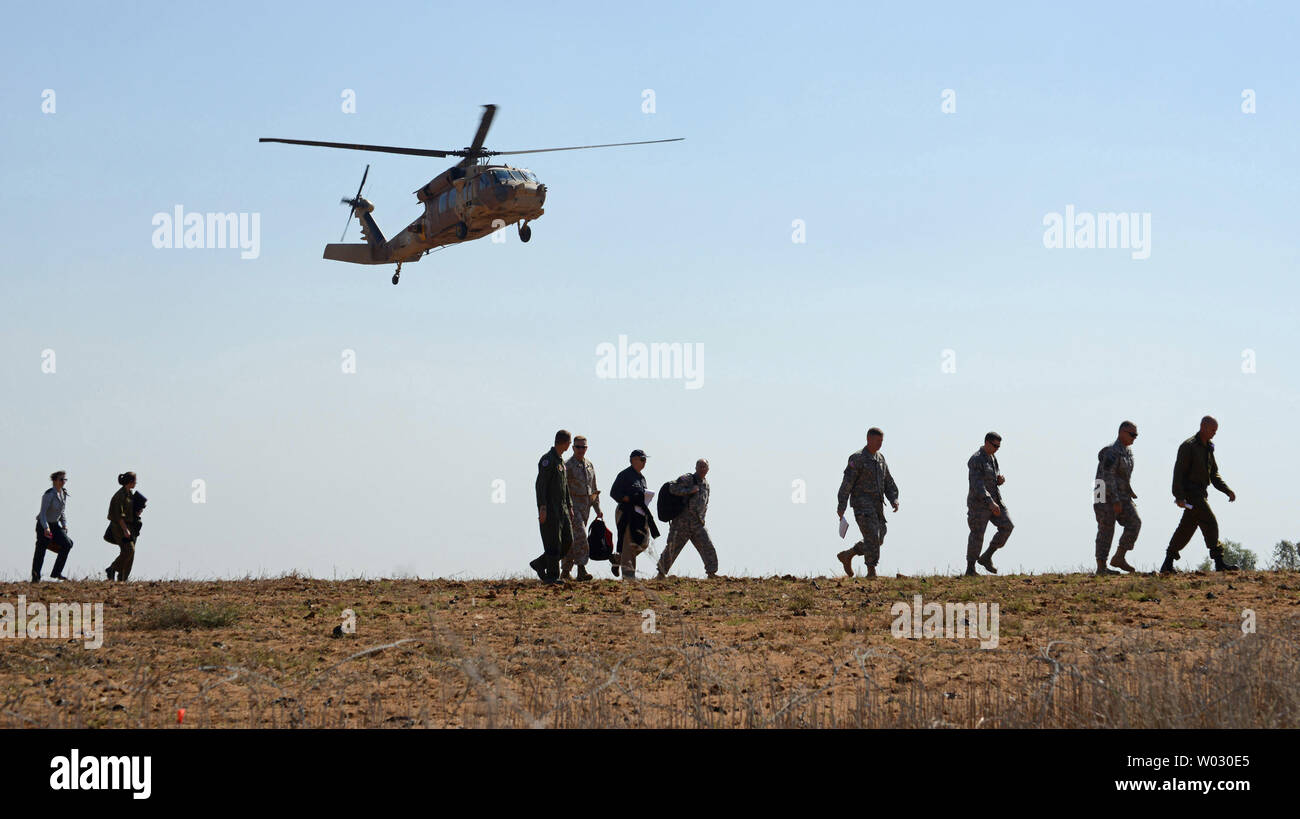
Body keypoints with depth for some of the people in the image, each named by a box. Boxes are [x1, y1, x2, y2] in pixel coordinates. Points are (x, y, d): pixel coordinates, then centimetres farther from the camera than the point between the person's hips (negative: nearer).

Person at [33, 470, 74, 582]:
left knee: (67, 544, -8)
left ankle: (56, 573, -2)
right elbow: (43, 512, -23)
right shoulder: (49, 494, -20)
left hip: (55, 525, 7)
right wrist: (46, 528, -33)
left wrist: (64, 525, 6)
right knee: (41, 550, -3)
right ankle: (35, 577, 10)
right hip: (43, 525, -7)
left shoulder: (64, 493, 4)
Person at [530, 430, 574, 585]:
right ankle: (552, 576, -3)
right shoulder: (547, 459, -11)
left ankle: (540, 564, 14)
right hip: (549, 509, -9)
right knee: (553, 543, -7)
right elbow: (540, 484, -18)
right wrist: (542, 508, -24)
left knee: (567, 541, 5)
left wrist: (569, 507, 21)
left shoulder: (561, 461, 18)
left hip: (561, 508, 9)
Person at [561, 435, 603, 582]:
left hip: (586, 506, 7)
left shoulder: (590, 466, 15)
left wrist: (598, 509, 17)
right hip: (572, 505, -7)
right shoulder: (567, 466, -7)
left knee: (573, 539, 10)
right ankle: (581, 570, -22)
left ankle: (565, 571, 15)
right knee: (580, 536, -19)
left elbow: (594, 489, 21)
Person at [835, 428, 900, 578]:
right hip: (862, 504, -8)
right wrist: (841, 506, -17)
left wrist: (894, 500, 1)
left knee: (878, 540, 8)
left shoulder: (880, 459, 15)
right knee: (872, 537, -15)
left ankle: (847, 555, 22)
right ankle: (871, 572, -12)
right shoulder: (857, 458, -8)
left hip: (877, 506, 8)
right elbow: (847, 483, -13)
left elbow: (888, 483, 17)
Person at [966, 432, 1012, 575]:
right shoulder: (976, 460, -16)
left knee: (1007, 527, -4)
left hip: (993, 500, 8)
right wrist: (990, 503, -31)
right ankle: (970, 569, 7)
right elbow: (977, 485, -24)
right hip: (979, 501, -8)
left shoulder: (992, 458, 12)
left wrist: (1001, 479, -4)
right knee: (977, 534, -4)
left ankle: (986, 558, 7)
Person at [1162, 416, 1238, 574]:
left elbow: (1214, 474, 20)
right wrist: (1179, 497, -23)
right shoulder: (1188, 446, -11)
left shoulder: (1208, 448, 15)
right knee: (1210, 523, -15)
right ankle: (1219, 563, -16)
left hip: (1201, 494, 9)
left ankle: (1167, 565, 16)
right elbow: (1178, 472, -16)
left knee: (1187, 528, 10)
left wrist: (1227, 491, 6)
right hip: (1190, 493, -9)